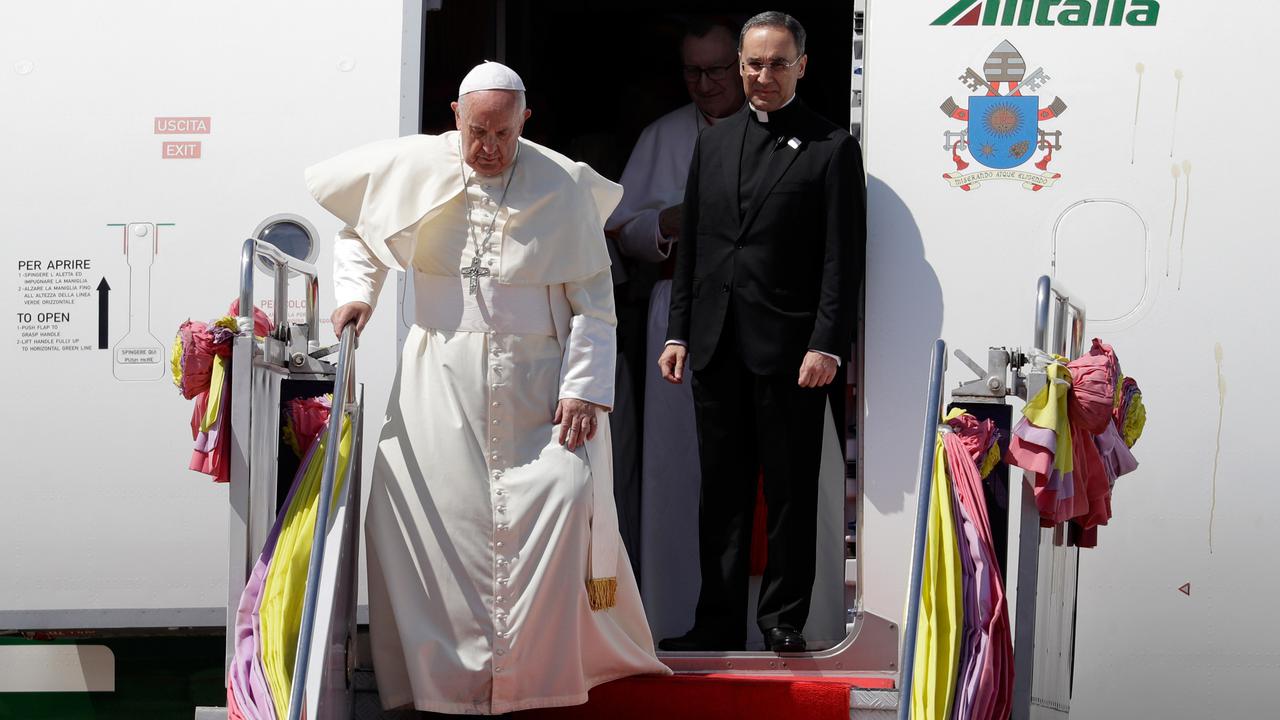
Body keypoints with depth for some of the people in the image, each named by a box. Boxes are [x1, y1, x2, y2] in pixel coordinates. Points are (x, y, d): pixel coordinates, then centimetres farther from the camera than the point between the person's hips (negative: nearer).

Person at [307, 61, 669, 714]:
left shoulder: (564, 188, -2)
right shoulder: (414, 168, 3)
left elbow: (594, 301, -2)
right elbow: (356, 229, 22)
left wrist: (585, 388, -10)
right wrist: (356, 292, 5)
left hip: (535, 382, -1)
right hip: (441, 380, 2)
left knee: (566, 494, -17)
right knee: (412, 504, -10)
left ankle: (546, 664, -2)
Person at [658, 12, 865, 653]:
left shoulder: (831, 147, -1)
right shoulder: (712, 142, 13)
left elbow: (842, 258, -6)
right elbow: (690, 246, 15)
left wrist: (826, 346, -14)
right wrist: (678, 333, 9)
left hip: (788, 350, -4)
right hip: (716, 346, 5)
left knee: (790, 492, 3)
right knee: (721, 491, 9)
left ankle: (784, 619, 14)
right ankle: (718, 621, 17)